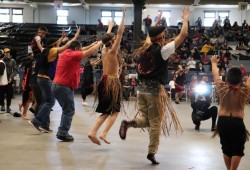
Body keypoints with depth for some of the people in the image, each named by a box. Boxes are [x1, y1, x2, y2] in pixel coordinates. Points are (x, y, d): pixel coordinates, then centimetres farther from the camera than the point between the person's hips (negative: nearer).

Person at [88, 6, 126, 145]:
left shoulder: (104, 50, 8)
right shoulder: (113, 50, -10)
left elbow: (107, 37, 26)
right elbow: (120, 32, -13)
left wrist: (109, 27, 43)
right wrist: (123, 16, -9)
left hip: (104, 81, 7)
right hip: (113, 82, -7)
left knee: (106, 111, 11)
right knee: (114, 111, 1)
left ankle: (93, 132, -1)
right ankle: (104, 133, -11)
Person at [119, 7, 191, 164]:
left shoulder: (145, 48, 7)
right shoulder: (163, 50, -9)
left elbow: (150, 36, 31)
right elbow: (183, 35, -6)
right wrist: (186, 18, 7)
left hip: (142, 89, 6)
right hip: (155, 90, -6)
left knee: (146, 120, 19)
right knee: (156, 123, 7)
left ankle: (128, 123, -8)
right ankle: (152, 153, 12)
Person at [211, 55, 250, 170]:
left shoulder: (222, 88, -7)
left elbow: (215, 74, 8)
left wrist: (214, 63, 27)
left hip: (222, 121, 2)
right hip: (237, 122, -2)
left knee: (226, 148, 16)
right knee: (237, 149, 10)